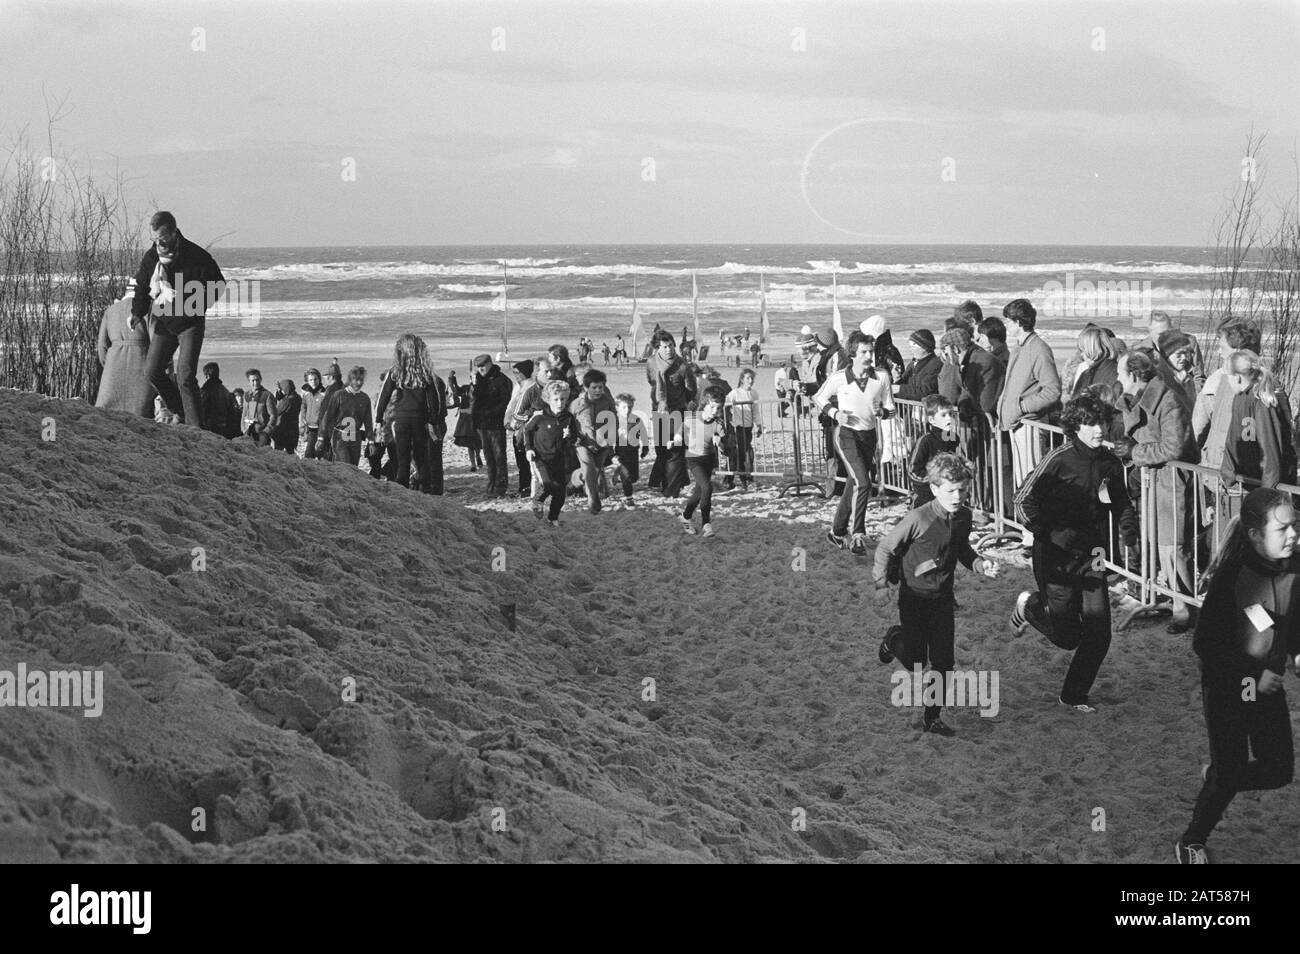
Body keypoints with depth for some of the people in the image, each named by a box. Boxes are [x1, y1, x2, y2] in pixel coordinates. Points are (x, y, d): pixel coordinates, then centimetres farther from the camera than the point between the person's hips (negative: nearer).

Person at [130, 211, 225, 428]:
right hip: (163, 322, 5)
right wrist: (137, 312, 2)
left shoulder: (196, 256, -15)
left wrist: (199, 306, -14)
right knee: (152, 372, -1)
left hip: (190, 322, -5)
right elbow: (141, 286, 15)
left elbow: (218, 284, -4)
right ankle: (180, 413, 17)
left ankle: (196, 426, -11)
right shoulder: (150, 258, -1)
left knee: (185, 376, -15)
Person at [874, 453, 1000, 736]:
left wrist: (980, 564, -4)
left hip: (943, 597, 4)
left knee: (943, 661, 1)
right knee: (915, 662, 5)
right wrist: (881, 583, -18)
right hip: (914, 597, -4)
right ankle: (894, 639, 39)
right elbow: (885, 548, -13)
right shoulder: (918, 519, -24)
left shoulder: (964, 517, -5)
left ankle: (932, 718, 15)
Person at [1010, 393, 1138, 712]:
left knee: (1098, 635, -1)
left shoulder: (1110, 463, 2)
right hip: (1057, 561, -5)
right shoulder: (1060, 460, -15)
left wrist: (1129, 528, -2)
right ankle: (1029, 606, 34)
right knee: (1067, 636, 3)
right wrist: (1053, 534, -20)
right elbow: (1024, 502, -16)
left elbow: (1122, 504, 18)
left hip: (1091, 559, 5)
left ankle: (1074, 696, 19)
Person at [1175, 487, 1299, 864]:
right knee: (1228, 777, 1)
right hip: (1227, 688, -5)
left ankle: (1218, 776, 38)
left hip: (1268, 686, 5)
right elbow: (1206, 644, -21)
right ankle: (1192, 843, 23)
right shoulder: (1230, 577, -24)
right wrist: (1253, 675, -22)